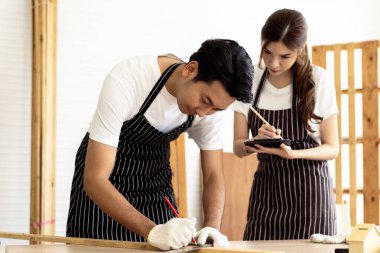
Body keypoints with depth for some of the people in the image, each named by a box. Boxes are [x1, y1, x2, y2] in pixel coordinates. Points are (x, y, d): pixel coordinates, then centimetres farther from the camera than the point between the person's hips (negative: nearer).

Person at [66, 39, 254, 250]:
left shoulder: (213, 96, -17)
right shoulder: (126, 80, -33)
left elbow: (213, 175, -8)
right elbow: (95, 179, -36)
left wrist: (211, 227, -27)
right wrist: (152, 231, -47)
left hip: (155, 177, 4)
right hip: (102, 187, -4)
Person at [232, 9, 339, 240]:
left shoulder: (318, 80, -10)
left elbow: (332, 148, -5)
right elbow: (239, 147, 0)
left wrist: (291, 153, -24)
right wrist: (257, 142, -23)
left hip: (310, 192, -2)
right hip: (266, 191, 2)